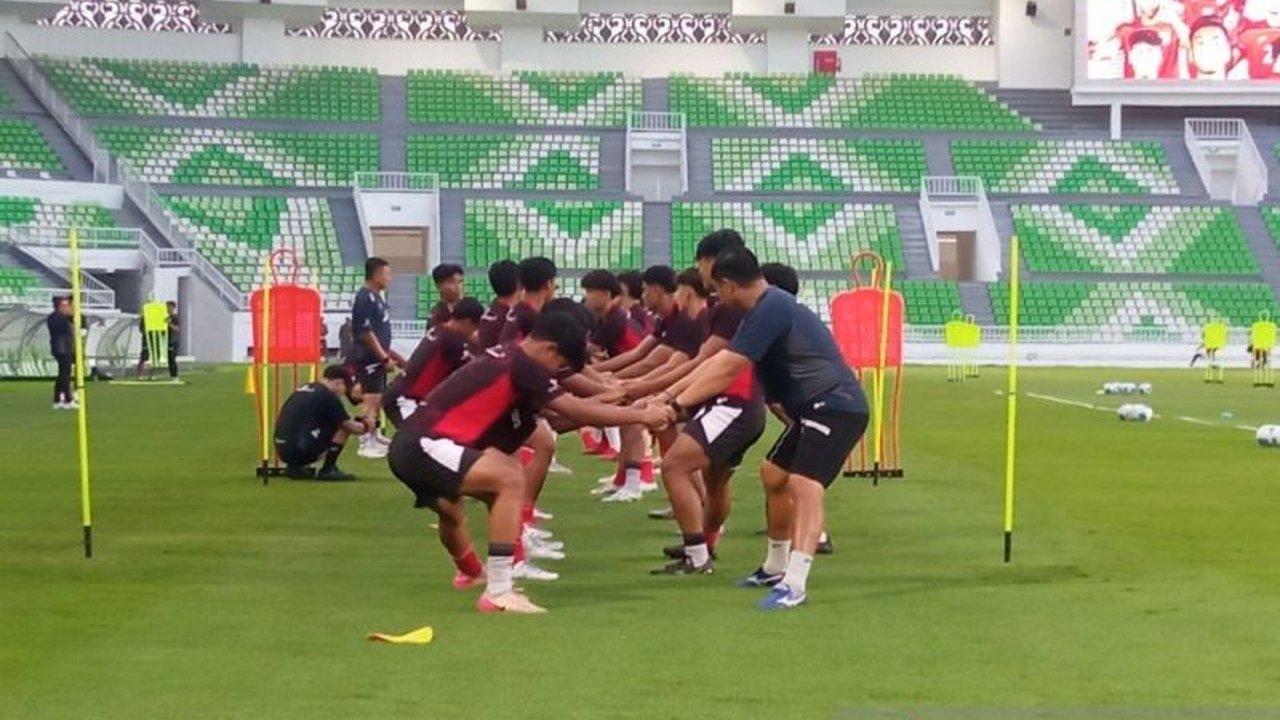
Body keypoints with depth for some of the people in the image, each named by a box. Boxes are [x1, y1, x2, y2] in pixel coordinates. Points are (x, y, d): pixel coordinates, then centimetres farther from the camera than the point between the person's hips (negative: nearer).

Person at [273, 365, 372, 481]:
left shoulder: (303, 390, 20)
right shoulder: (328, 396, -5)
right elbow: (352, 428, 3)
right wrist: (365, 427, 26)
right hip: (301, 450, -8)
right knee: (343, 427, 3)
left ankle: (296, 467, 16)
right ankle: (328, 470, 6)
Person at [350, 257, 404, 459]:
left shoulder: (377, 296, 13)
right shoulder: (365, 298, -17)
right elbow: (366, 332, -20)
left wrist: (388, 353, 22)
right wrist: (384, 356, -17)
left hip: (377, 356, 10)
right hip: (368, 357, -10)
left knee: (378, 398, 17)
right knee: (372, 398, -9)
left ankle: (374, 436, 29)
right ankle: (366, 443, -6)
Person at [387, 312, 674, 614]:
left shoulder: (506, 360, 14)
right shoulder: (520, 365, -14)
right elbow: (575, 411, -14)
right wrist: (642, 415, -7)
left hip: (409, 446, 11)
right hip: (423, 445, -11)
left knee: (451, 512, 36)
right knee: (510, 481, -22)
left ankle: (473, 573, 65)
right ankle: (498, 594, -22)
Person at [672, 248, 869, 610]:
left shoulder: (771, 309, -19)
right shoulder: (766, 309, 14)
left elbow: (726, 370, -20)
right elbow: (719, 362, 20)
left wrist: (676, 403, -15)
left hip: (835, 406, -12)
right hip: (816, 407, 12)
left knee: (804, 485, -25)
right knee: (774, 474, 23)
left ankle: (795, 585, -34)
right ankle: (776, 567, 37)